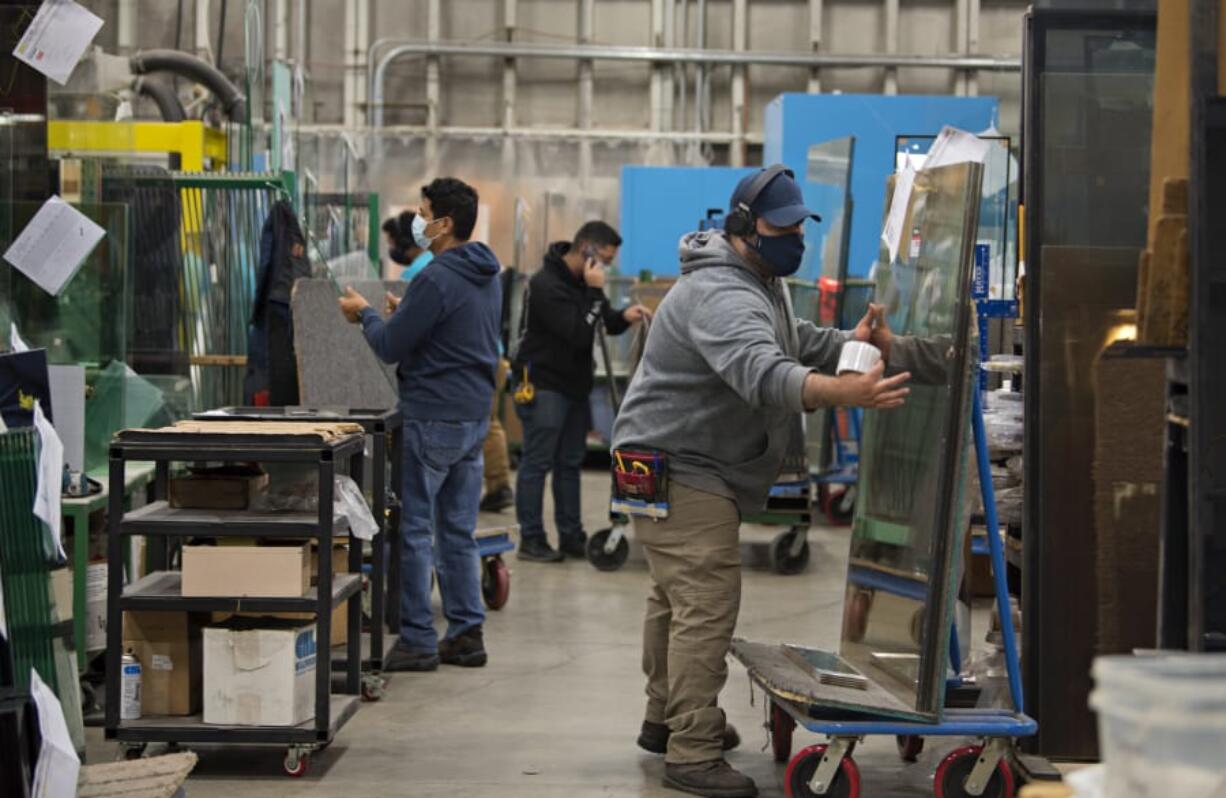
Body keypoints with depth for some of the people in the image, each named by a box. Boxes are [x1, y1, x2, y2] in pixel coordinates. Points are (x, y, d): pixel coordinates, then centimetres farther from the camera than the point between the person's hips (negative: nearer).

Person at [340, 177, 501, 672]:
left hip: (433, 420, -9)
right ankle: (467, 634, 14)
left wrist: (364, 313, 5)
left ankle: (417, 640, 1)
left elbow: (390, 347, -13)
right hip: (475, 416, 9)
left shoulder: (437, 279, -17)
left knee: (414, 529, -1)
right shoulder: (488, 277, 12)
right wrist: (403, 313, 19)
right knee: (459, 531, 12)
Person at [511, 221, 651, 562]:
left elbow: (602, 323, 16)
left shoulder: (583, 281, 10)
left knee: (570, 463, 12)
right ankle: (531, 539, 1)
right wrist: (594, 292, -23)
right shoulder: (547, 285, -19)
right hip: (543, 384, -9)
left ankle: (571, 536, 17)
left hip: (574, 384, 9)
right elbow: (578, 334, -24)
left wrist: (623, 317, -5)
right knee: (537, 463, -4)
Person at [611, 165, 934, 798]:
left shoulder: (760, 282, 13)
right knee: (706, 605, -15)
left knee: (677, 599, 21)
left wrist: (850, 346, -3)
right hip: (678, 469, -11)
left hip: (696, 469, 11)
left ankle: (666, 720, 36)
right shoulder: (722, 294, -26)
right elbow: (762, 372, -43)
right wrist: (844, 392, -58)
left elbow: (797, 343, 17)